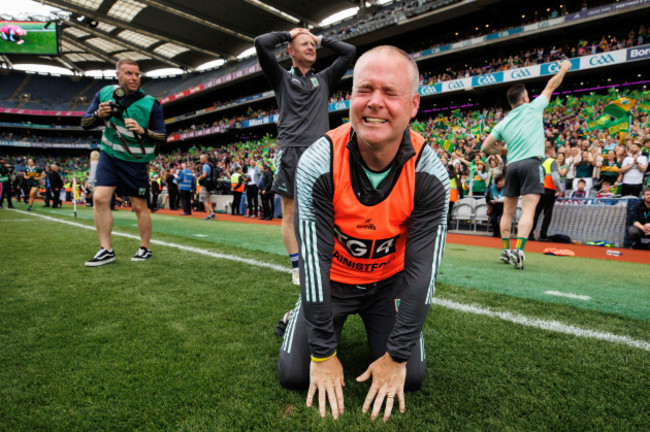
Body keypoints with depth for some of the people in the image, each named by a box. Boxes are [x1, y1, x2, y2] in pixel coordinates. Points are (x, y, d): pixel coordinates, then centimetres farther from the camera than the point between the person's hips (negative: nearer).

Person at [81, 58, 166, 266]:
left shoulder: (150, 104, -10)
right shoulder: (105, 93, 0)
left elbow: (162, 137, -9)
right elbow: (85, 123, 6)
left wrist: (142, 130, -28)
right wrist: (98, 114, -15)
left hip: (135, 161, -3)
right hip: (109, 155, 3)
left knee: (140, 206, 1)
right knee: (100, 199, -8)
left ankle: (145, 248, 17)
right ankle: (106, 250, 0)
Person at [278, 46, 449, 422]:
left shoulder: (429, 174, -23)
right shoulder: (318, 163, -28)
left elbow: (421, 267, -19)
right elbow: (314, 258, -24)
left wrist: (397, 355, -17)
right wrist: (323, 353, -19)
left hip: (390, 280, 1)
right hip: (331, 278, -1)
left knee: (410, 377, -5)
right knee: (294, 374, -4)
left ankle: (385, 333, 28)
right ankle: (306, 322, 28)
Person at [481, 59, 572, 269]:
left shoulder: (503, 123, 13)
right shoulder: (533, 108, 7)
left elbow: (485, 147, 12)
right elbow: (551, 86, 22)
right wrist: (564, 69, 40)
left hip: (512, 166, 4)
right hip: (531, 163, -3)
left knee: (508, 211, 11)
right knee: (528, 211, -10)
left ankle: (506, 250, 16)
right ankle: (518, 250, -23)